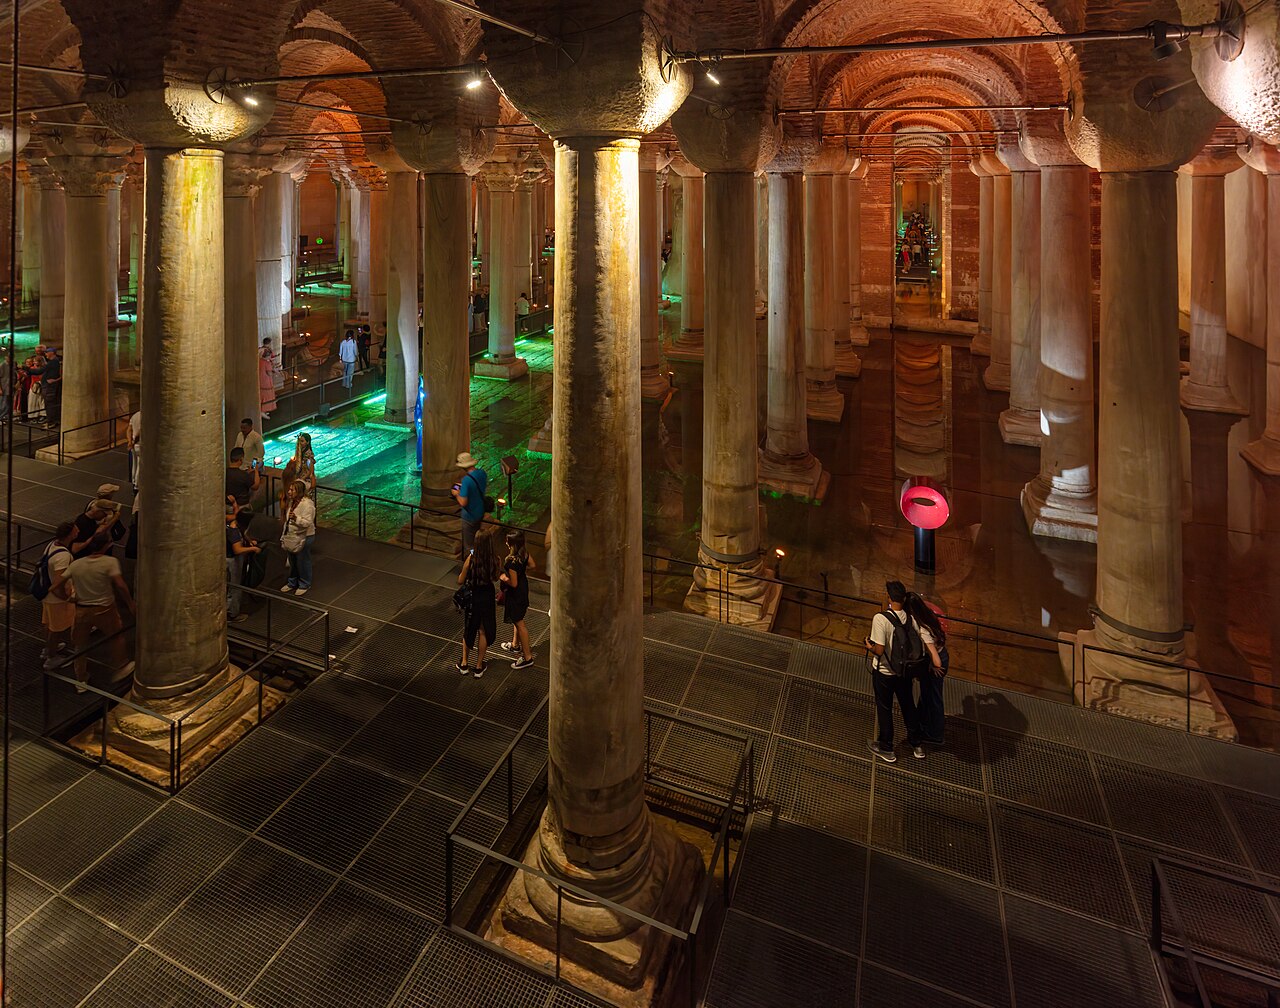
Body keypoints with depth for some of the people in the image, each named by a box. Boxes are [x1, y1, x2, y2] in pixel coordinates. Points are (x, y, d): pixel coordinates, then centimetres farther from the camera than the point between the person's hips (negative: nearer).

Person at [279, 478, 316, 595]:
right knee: (292, 562, 20)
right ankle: (292, 583, 37)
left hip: (304, 538, -8)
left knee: (302, 562, 5)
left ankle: (304, 585, 22)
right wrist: (284, 536, 21)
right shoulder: (292, 502, 6)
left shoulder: (307, 504, -21)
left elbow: (308, 522, -26)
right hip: (291, 537, 8)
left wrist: (296, 518, -40)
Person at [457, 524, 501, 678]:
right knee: (483, 631, 18)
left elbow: (460, 581, -12)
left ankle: (464, 664, 33)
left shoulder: (471, 558, -23)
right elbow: (495, 578, -3)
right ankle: (479, 667, 28)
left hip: (471, 597, 0)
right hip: (487, 597, 0)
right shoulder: (494, 560, -21)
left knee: (469, 629, 22)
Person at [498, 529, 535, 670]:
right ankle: (515, 645, 49)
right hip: (523, 587, 9)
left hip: (515, 594, -9)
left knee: (519, 623, 5)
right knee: (517, 619, 28)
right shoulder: (524, 553, -9)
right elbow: (532, 565, 9)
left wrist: (503, 577, -12)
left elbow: (513, 583, -28)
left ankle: (528, 657, 15)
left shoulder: (512, 561, -34)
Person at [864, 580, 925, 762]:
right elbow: (920, 647, -2)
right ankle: (916, 745, 39)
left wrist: (869, 646, -8)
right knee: (908, 705, 24)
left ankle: (886, 750, 29)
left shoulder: (881, 619, -28)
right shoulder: (911, 618, -10)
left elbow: (879, 650, -29)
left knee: (884, 709, 14)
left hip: (884, 673, -5)